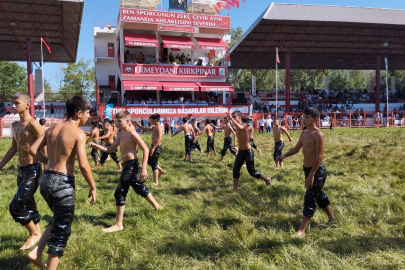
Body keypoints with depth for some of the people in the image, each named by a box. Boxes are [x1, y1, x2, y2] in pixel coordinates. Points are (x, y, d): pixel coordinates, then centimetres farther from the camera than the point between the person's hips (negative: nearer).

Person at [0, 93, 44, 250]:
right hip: (21, 170, 9)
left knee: (15, 207, -9)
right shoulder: (15, 125, 10)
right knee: (28, 205, 17)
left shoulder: (32, 124, -16)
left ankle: (35, 234, 11)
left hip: (33, 170, -9)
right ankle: (36, 234, 32)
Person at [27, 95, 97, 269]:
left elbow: (33, 149, 9)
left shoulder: (52, 129, 9)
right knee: (61, 230, 8)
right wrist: (93, 187, -9)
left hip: (46, 180, 8)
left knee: (58, 220, 29)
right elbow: (83, 165, -20)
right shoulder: (78, 133, -13)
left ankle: (37, 252, 20)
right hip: (63, 183, -8)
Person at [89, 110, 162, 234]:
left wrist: (144, 168, -21)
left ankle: (118, 224, 3)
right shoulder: (121, 134, 11)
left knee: (120, 193, -6)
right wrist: (96, 146, -5)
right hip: (128, 165, 10)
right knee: (140, 188, 25)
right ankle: (157, 206, 44)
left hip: (131, 165, -10)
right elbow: (110, 149, 11)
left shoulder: (132, 133, -16)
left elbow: (146, 149, -18)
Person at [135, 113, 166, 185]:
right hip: (153, 146, 10)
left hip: (157, 147, -10)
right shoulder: (153, 127, 12)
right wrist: (137, 124, 9)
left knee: (154, 163, -4)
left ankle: (156, 182, 4)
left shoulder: (159, 128, -18)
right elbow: (144, 129, 21)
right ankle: (161, 171, 34)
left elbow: (159, 139, -30)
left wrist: (153, 148, -33)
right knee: (149, 162, 20)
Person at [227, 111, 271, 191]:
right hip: (240, 151, 7)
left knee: (252, 171, 3)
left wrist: (231, 118, -40)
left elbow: (240, 127, -44)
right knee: (236, 169, 0)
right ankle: (235, 188, 8)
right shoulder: (237, 127, 5)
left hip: (248, 152, -7)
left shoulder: (245, 125, -20)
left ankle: (267, 179, 26)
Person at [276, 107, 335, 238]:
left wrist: (312, 174, -24)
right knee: (318, 195, 22)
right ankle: (331, 217, 42)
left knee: (310, 198, -8)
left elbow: (319, 156, -21)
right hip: (307, 168, 9)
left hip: (317, 170, -9)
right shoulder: (304, 133, 9)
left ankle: (301, 230, -6)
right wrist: (284, 156, 0)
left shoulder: (318, 135, -17)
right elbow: (296, 149, 17)